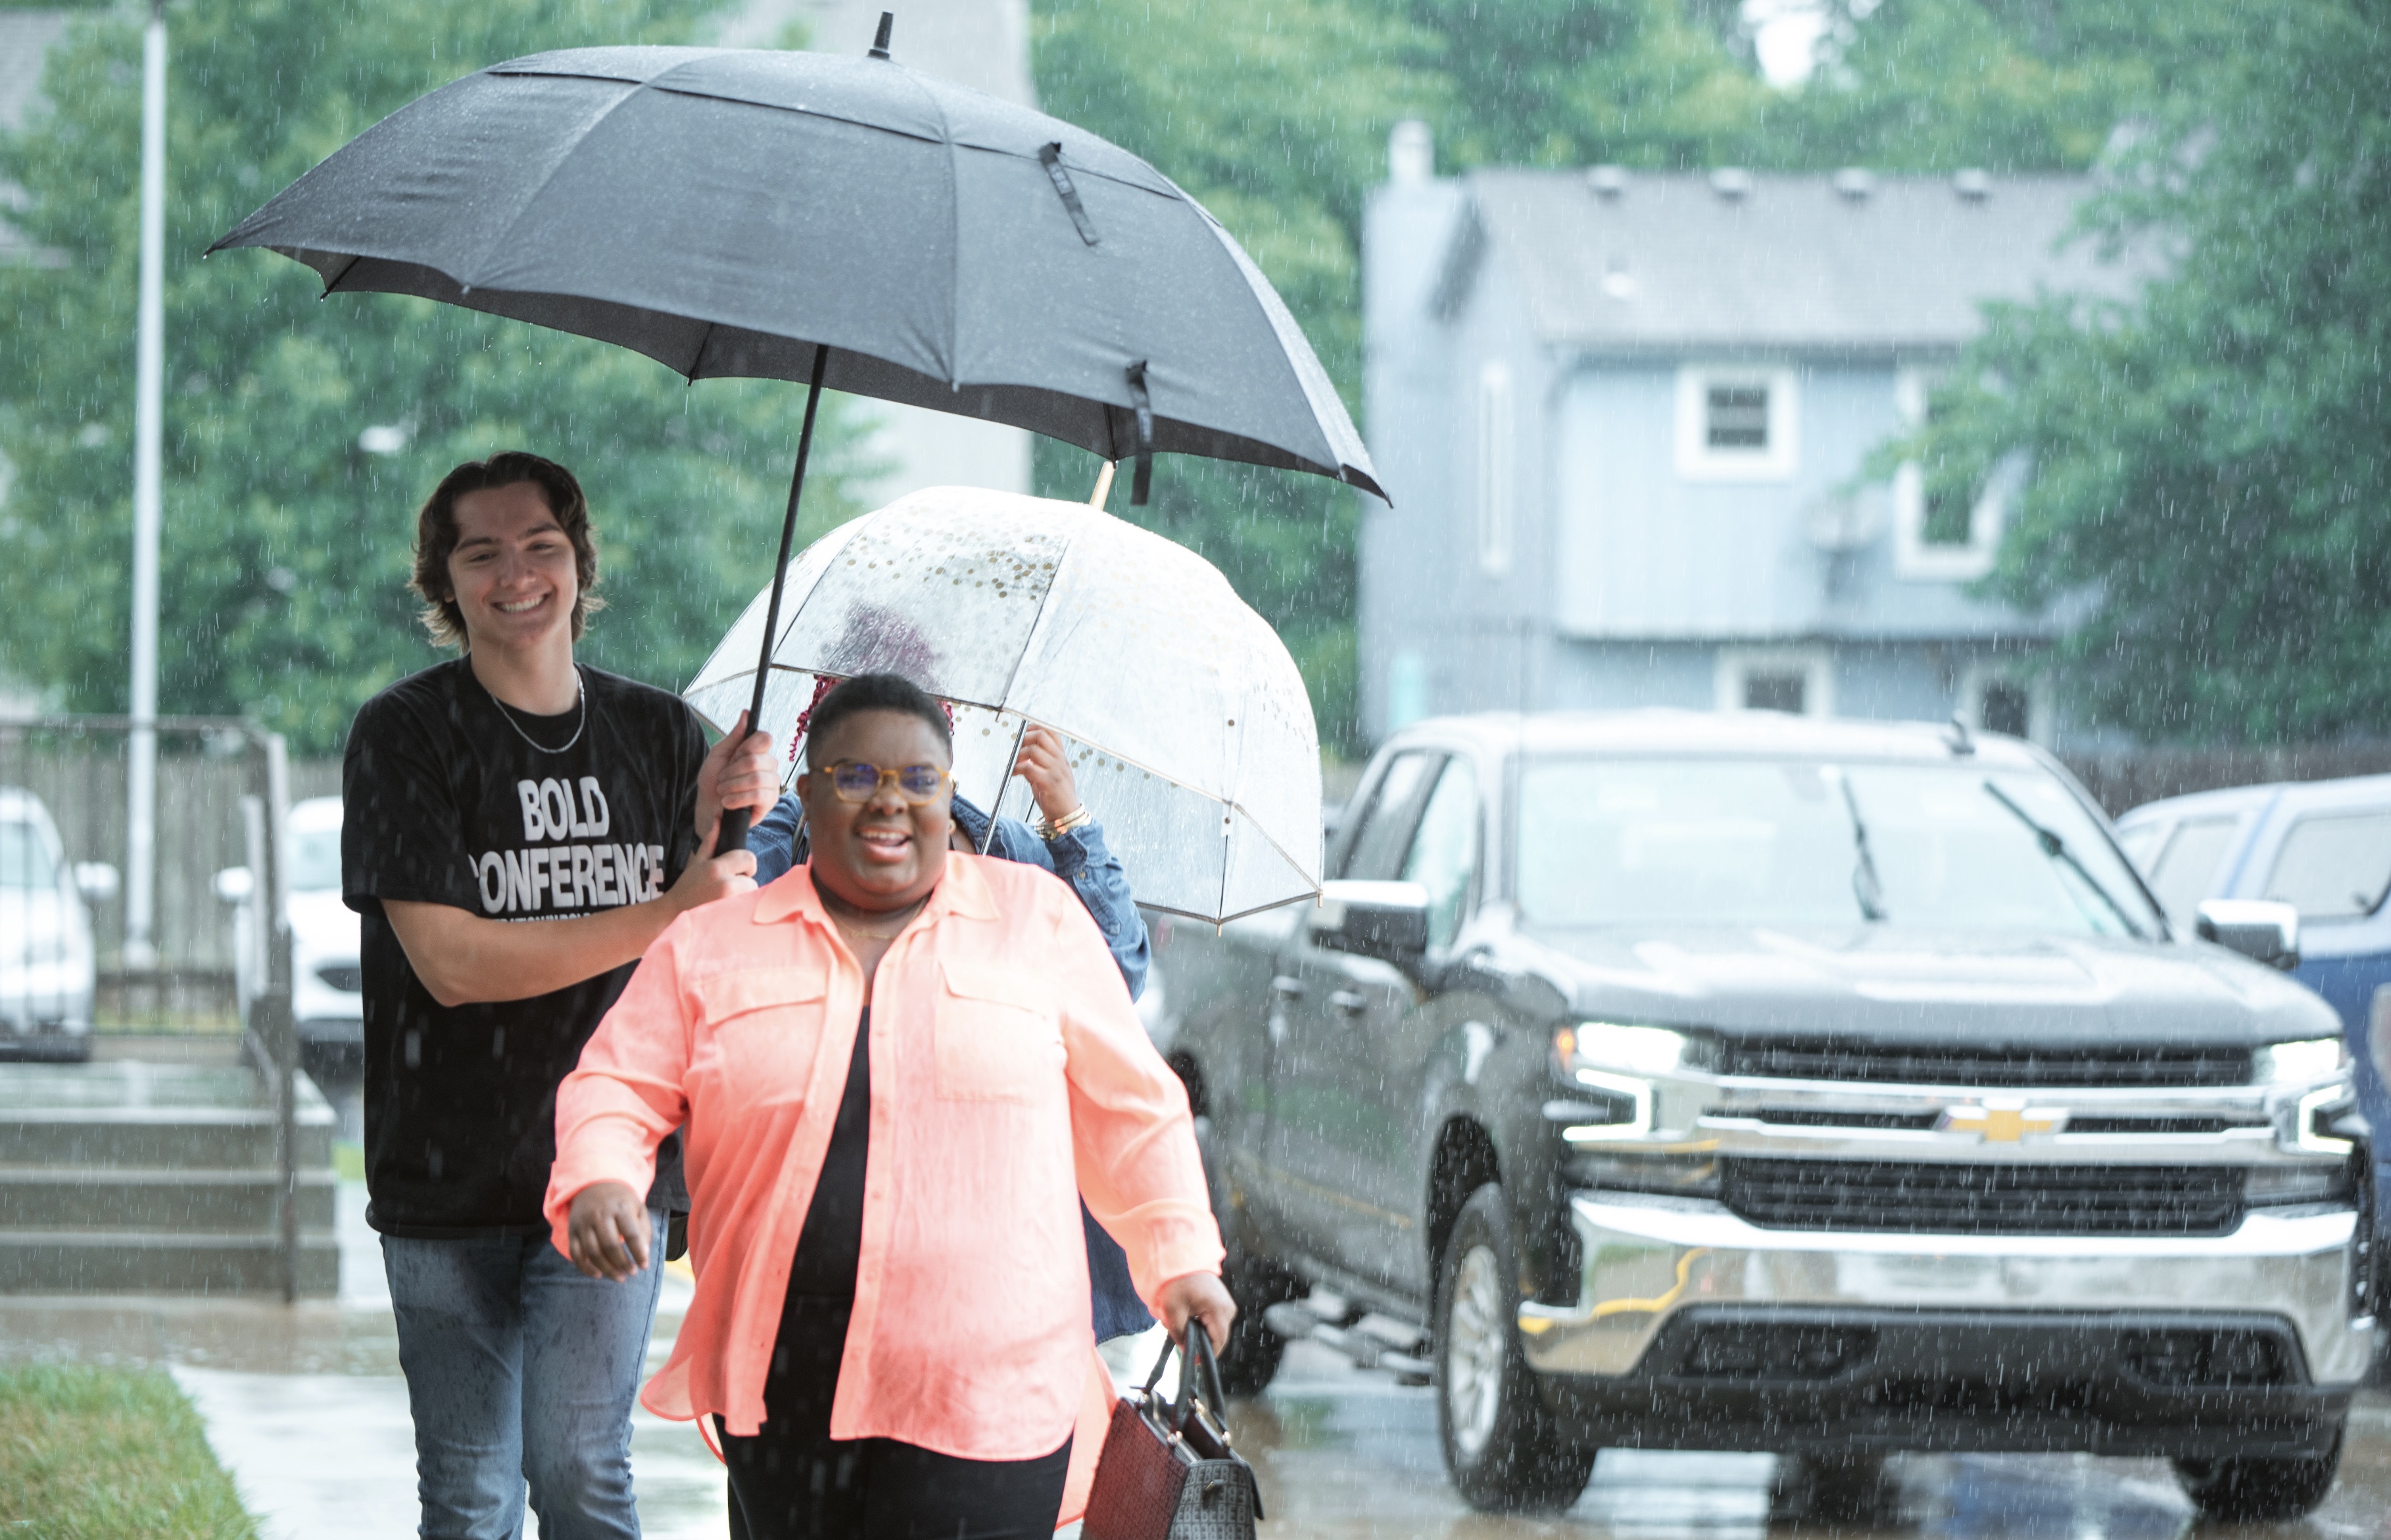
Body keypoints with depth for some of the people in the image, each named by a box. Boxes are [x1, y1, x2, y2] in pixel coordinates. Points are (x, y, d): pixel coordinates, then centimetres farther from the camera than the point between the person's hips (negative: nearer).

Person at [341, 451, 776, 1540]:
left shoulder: (659, 734, 7)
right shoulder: (404, 736, -4)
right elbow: (450, 962, -14)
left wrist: (719, 826, -15)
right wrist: (666, 912, -18)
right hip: (448, 1181, -1)